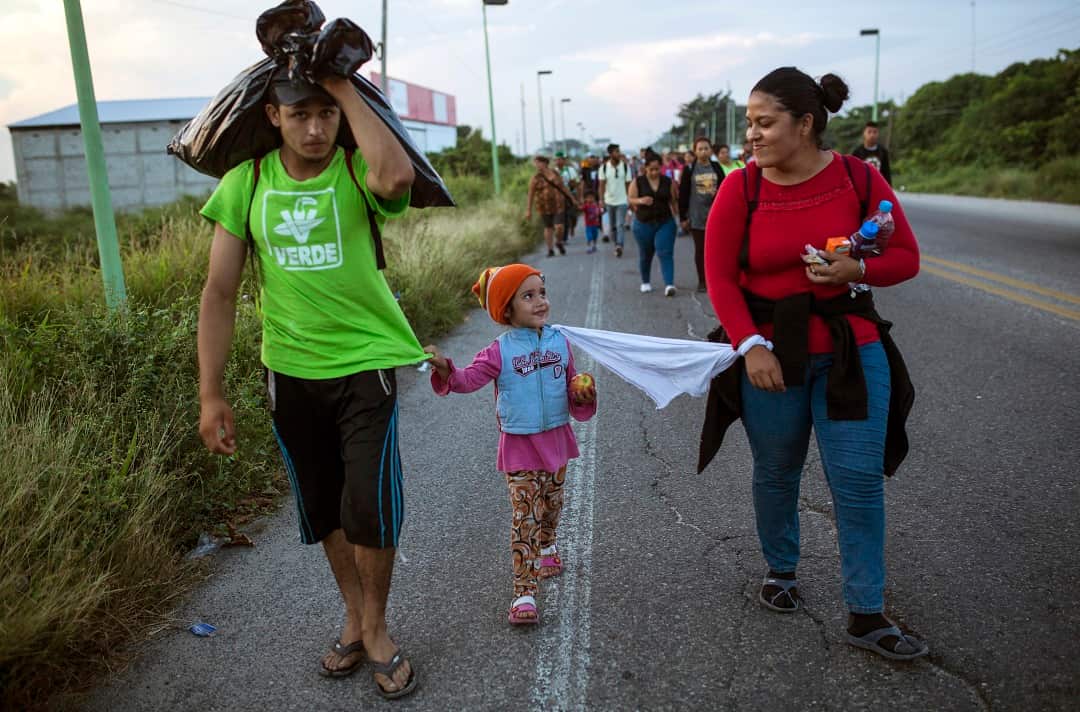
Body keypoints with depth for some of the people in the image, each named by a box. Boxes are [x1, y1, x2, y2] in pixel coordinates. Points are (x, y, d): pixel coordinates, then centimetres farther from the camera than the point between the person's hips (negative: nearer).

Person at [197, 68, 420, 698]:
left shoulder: (356, 169, -11)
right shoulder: (246, 182, -3)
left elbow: (398, 178, -38)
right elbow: (220, 293, -1)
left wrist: (346, 89, -26)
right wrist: (212, 395, -4)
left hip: (366, 359, -3)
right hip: (291, 369, 3)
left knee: (371, 505, -6)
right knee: (324, 505, 15)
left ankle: (376, 628, 21)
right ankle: (354, 616, 38)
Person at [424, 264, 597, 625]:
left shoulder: (560, 342, 0)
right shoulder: (500, 351, -12)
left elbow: (573, 387, 9)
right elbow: (469, 378, -24)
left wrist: (583, 396, -13)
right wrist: (445, 368, -43)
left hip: (556, 439, 4)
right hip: (519, 445, -4)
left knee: (552, 505, 23)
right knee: (525, 517, -7)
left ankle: (547, 545, 54)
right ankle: (524, 592, -1)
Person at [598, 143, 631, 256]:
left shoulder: (625, 166, -4)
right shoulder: (604, 167, -3)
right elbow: (602, 185, -3)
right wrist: (601, 200, -12)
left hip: (622, 201, -2)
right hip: (609, 201, 2)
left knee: (620, 224, -14)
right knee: (612, 225, 12)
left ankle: (619, 246, -21)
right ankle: (617, 245, 26)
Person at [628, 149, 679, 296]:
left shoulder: (668, 182, 2)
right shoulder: (637, 182, -3)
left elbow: (674, 201, 7)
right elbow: (631, 200, -6)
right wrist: (640, 201, -26)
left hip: (665, 223, 0)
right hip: (643, 224, 0)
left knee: (666, 253, -12)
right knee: (645, 255, 13)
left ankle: (669, 284, -18)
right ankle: (646, 282, 31)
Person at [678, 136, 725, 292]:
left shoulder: (716, 168, 5)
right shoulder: (689, 169, -1)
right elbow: (683, 194, -2)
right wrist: (683, 217, -4)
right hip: (696, 216, -2)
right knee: (700, 249, 4)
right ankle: (702, 281, 13)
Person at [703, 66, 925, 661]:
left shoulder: (859, 179, -5)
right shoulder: (740, 189, -7)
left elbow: (906, 257, 3)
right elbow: (719, 277, -7)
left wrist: (858, 269, -18)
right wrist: (751, 345, -17)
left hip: (851, 350, 1)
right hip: (770, 353, 0)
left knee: (860, 480, 2)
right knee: (776, 474, 14)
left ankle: (866, 615, 16)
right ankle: (780, 571, 39)